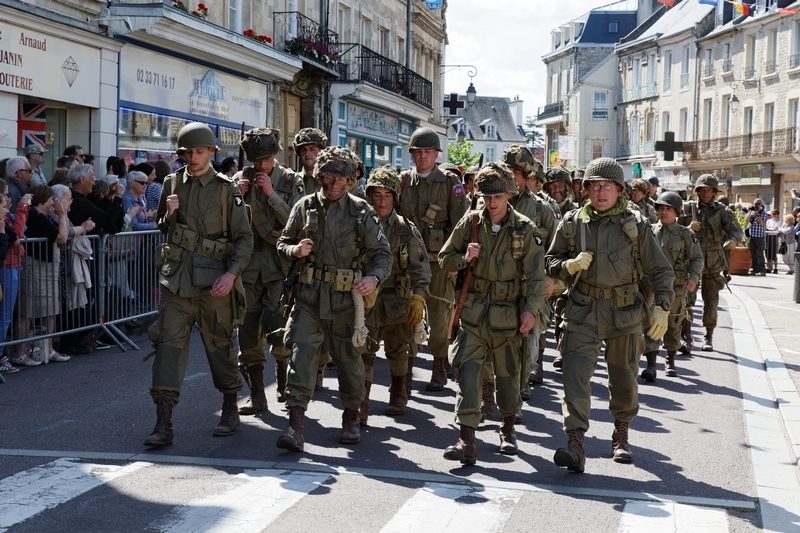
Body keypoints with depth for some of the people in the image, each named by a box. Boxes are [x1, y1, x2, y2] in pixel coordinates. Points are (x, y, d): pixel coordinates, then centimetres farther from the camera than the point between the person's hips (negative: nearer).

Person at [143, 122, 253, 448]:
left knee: (219, 344, 9)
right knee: (169, 342, -6)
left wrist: (232, 273, -15)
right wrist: (169, 214, -1)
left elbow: (244, 238, -2)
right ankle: (163, 424, -6)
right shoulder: (172, 183, 10)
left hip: (214, 279, -3)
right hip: (176, 277, 3)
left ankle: (230, 410, 28)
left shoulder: (225, 189, -1)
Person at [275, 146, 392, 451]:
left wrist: (374, 277, -21)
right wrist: (294, 250, -10)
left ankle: (351, 419, 32)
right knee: (301, 356, -10)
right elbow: (282, 244, 14)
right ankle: (295, 428, -11)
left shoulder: (361, 212, 2)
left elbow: (382, 254, 0)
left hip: (345, 298, 0)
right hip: (308, 296, 0)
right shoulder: (305, 207, 5)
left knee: (349, 359, 11)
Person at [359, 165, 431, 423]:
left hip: (397, 300, 1)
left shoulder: (406, 229, 0)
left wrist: (418, 298, -10)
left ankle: (398, 395, 36)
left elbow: (420, 266, 0)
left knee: (397, 351, 15)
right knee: (364, 352, -10)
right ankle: (360, 406, -8)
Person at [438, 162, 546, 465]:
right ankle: (467, 442, -15)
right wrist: (465, 258, -10)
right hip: (473, 312, 1)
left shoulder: (525, 230, -4)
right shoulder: (470, 223, 2)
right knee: (467, 370, -13)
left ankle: (508, 429, 37)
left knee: (508, 375, 12)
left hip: (508, 315, -1)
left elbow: (535, 277, -5)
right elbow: (445, 259, 11)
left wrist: (531, 310, -18)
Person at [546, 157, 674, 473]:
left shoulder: (636, 225, -1)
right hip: (582, 311, 0)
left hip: (624, 313, 0)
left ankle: (621, 435, 36)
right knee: (575, 373, -15)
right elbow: (551, 261, 11)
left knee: (624, 378, 12)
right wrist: (570, 265, -11)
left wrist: (662, 308, -9)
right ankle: (575, 444, -17)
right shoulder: (572, 223, 2)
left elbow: (660, 270, 2)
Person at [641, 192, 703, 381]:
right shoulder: (650, 232, 5)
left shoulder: (685, 234, 1)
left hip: (677, 287, 0)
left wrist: (694, 277, -14)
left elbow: (697, 258, 1)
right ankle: (651, 365, -10)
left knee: (673, 326, 13)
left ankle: (671, 362, 29)